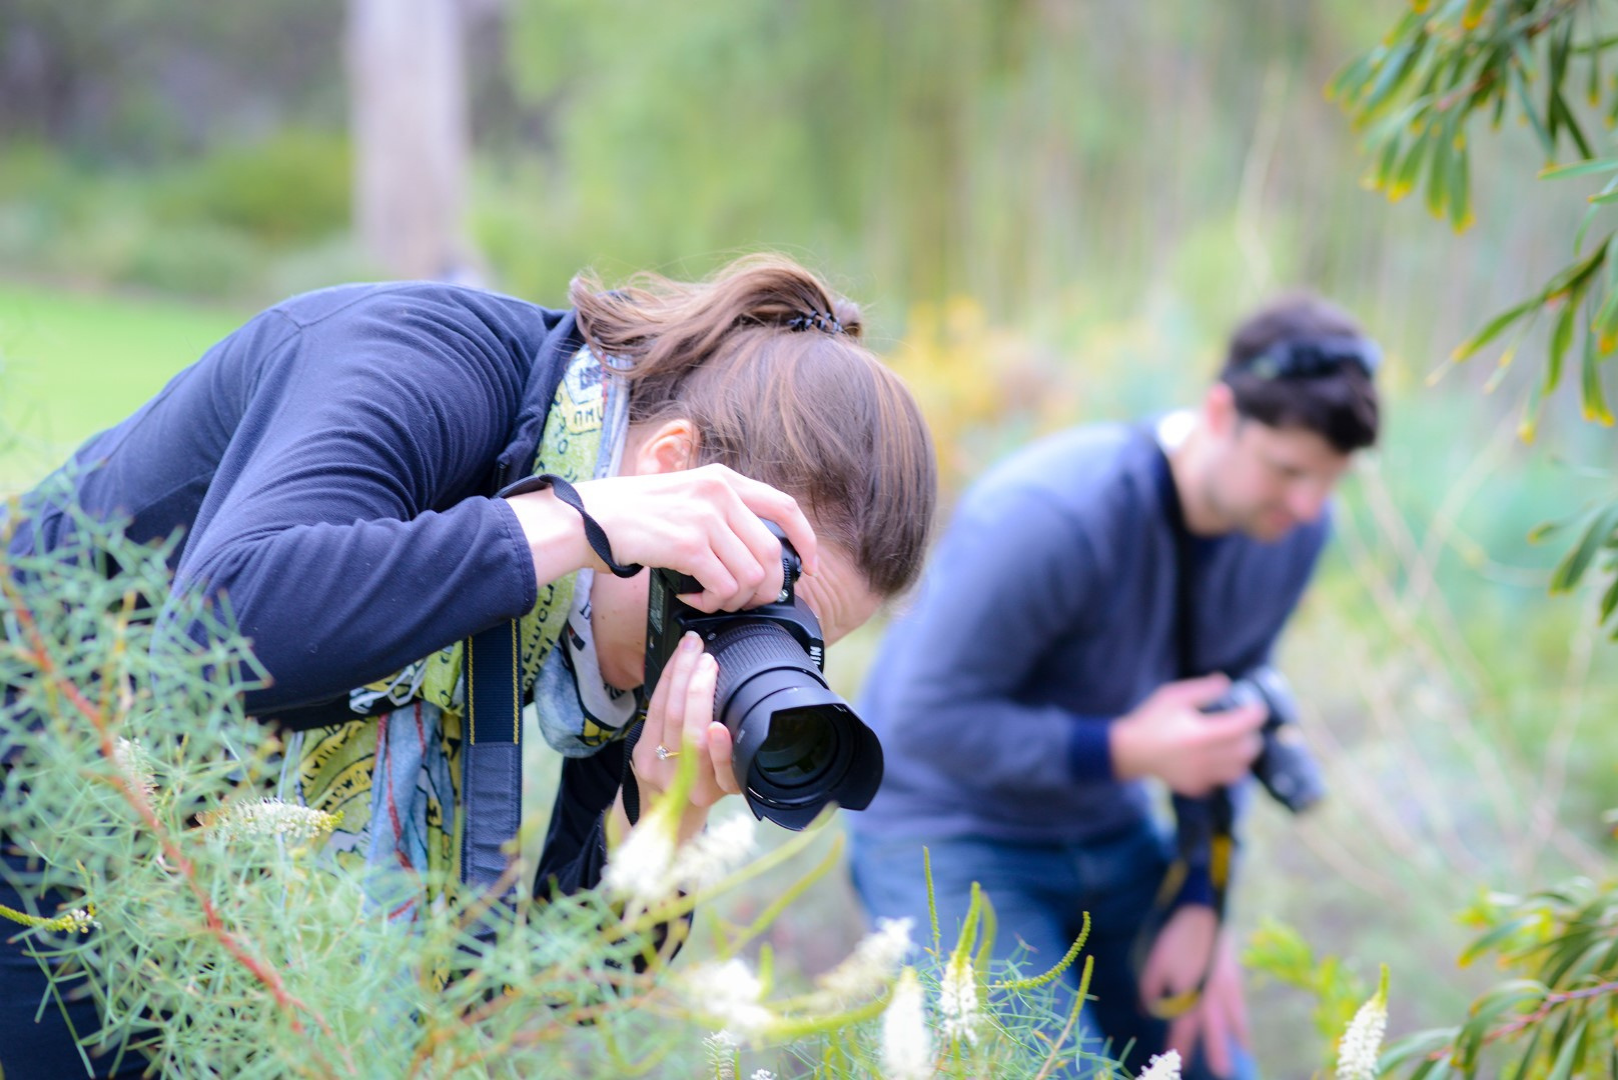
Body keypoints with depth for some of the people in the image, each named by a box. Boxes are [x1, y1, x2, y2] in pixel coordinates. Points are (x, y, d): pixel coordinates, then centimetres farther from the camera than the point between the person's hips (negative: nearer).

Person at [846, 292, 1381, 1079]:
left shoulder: (1289, 526, -9)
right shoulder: (1052, 517, -31)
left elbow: (1226, 722, 2)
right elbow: (926, 717, -26)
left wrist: (1200, 909, -3)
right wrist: (1124, 750, -31)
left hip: (1110, 833, 7)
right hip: (948, 831, -7)